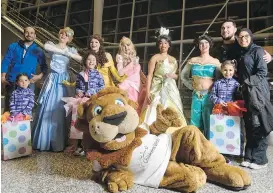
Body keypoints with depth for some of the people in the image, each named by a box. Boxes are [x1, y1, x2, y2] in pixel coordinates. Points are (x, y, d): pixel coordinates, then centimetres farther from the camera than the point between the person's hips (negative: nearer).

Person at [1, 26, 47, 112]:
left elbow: (44, 67, 10)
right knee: (8, 107, 8)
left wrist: (40, 76, -8)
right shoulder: (13, 46, 9)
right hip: (11, 82, 1)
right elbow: (6, 62, 4)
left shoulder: (38, 51, 9)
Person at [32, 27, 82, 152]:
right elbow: (45, 46, -16)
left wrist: (67, 53, -8)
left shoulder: (71, 50, 13)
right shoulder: (52, 45, 9)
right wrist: (62, 51, -11)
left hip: (63, 80, 1)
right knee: (47, 107, -3)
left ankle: (58, 142, 8)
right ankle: (43, 140, 7)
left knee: (60, 109, -1)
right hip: (52, 79, -1)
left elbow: (80, 59, -5)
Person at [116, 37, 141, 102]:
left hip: (137, 84, 4)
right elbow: (120, 73, -12)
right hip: (127, 85, -4)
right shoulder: (120, 57, 0)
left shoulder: (136, 58, 14)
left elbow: (139, 72, 16)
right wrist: (131, 64, -8)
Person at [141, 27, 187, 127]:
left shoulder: (173, 60, 15)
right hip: (157, 90, -5)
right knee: (155, 113, -8)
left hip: (171, 90, 5)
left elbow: (177, 76, 24)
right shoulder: (155, 58, 0)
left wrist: (173, 76, -1)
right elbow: (149, 75, -7)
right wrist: (148, 92, -18)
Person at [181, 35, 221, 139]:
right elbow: (183, 76, 15)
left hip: (210, 95, -1)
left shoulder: (215, 62, 3)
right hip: (196, 96, 2)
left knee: (209, 123, 4)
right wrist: (191, 85, 7)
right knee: (195, 122, 8)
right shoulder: (193, 60, 7)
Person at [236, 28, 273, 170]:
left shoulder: (257, 50, -2)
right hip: (246, 92, 7)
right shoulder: (241, 54, 19)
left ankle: (260, 159, 5)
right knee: (249, 124, 7)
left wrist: (247, 82, -12)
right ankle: (249, 156, 15)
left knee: (258, 124, -5)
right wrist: (242, 86, 7)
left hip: (257, 91, -7)